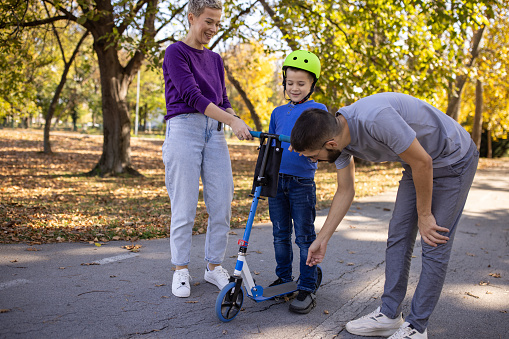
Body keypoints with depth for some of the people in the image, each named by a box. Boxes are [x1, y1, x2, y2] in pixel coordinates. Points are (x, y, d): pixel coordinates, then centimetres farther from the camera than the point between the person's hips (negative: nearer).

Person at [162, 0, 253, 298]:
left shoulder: (215, 59, 20)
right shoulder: (176, 52, 0)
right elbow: (191, 95, -14)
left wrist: (241, 125, -3)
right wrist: (233, 121, -23)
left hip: (215, 133, 6)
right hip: (184, 128, -5)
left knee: (222, 205, 2)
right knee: (184, 206, -3)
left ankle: (214, 266, 16)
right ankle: (181, 271, 11)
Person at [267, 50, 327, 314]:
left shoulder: (317, 110, 2)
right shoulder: (278, 112, 15)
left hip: (302, 181, -4)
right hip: (276, 179, 5)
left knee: (305, 237, 0)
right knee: (280, 234, 12)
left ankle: (307, 289, 8)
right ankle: (283, 278, 27)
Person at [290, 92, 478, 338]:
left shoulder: (376, 118, -38)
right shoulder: (338, 134, -11)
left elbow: (422, 162, -27)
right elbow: (345, 192, 2)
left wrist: (424, 215, -15)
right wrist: (321, 240, 6)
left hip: (454, 159, -8)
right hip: (418, 163, 8)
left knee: (435, 246, -6)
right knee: (398, 236, 5)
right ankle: (389, 316, 15)